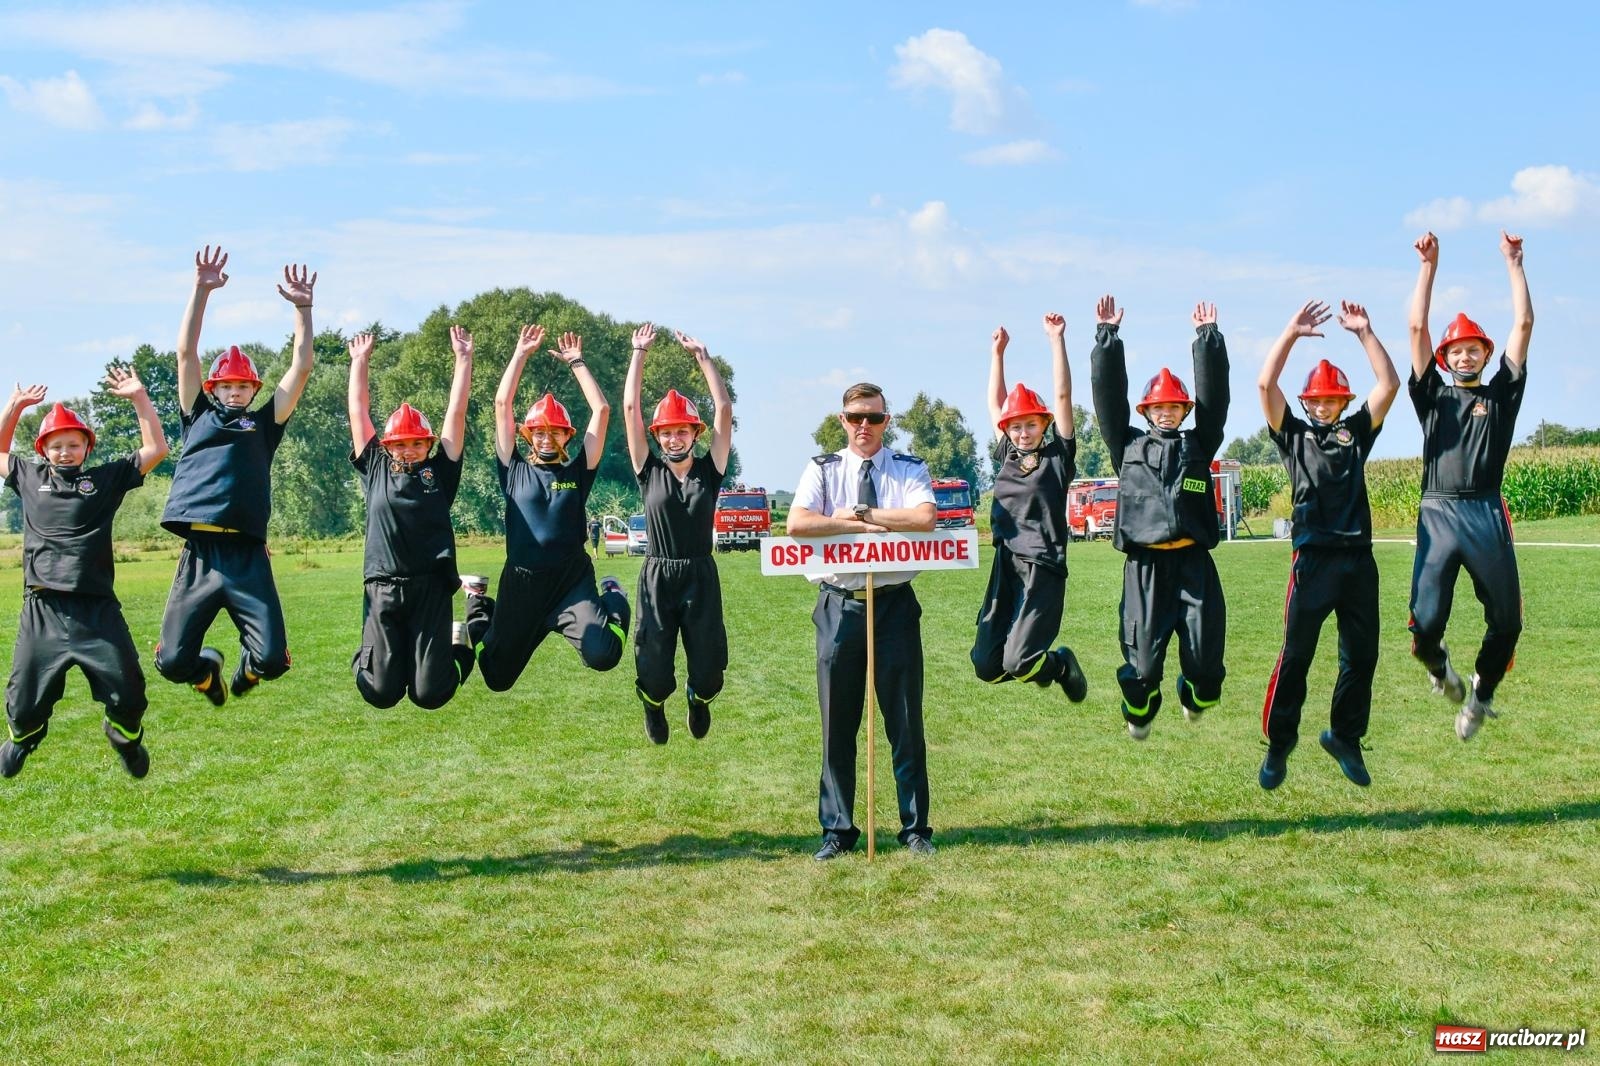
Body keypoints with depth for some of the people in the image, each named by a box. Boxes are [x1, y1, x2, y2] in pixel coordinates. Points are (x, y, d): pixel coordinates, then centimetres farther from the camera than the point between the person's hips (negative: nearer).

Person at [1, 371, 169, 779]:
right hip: (42, 607, 1)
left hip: (97, 607, -1)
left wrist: (138, 396, 7)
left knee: (127, 691, -4)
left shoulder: (107, 477, 11)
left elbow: (156, 449, 10)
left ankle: (125, 736, 29)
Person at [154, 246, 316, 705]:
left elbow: (301, 367, 13)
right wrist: (201, 289, 4)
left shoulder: (264, 424, 18)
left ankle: (245, 667, 29)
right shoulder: (199, 417, 18)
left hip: (248, 557, 0)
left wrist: (302, 308, 6)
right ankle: (208, 669, 33)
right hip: (199, 553, 0)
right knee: (173, 661, -6)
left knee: (272, 659, -10)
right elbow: (186, 353, 11)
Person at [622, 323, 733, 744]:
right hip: (657, 579, 0)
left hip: (701, 578, 0)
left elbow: (724, 409, -1)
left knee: (708, 671, 3)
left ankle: (699, 700, 40)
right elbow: (630, 409, 0)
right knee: (653, 673, -1)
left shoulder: (709, 470, 3)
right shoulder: (649, 471, 3)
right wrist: (639, 352, 1)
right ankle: (654, 705, 35)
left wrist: (701, 355, 0)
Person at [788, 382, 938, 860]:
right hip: (839, 604, 0)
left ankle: (915, 827, 15)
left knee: (906, 720, 4)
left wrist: (860, 513, -14)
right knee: (837, 724, 6)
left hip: (896, 604, 0)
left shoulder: (910, 470, 5)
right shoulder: (822, 470, 6)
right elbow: (798, 523, -13)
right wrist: (870, 526, -16)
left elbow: (925, 517, -16)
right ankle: (837, 830, 15)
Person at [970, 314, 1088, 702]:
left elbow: (1062, 396, -3)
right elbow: (995, 403, 23)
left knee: (1017, 663, -14)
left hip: (1043, 568, -5)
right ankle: (1040, 662, 29)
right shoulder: (1006, 456, 14)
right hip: (1005, 567, 5)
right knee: (986, 666, -2)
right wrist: (997, 351, 21)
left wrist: (1056, 340, -5)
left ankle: (1060, 664, 19)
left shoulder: (1057, 456, 2)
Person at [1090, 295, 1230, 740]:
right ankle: (1139, 710, 28)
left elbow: (1213, 394, 11)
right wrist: (1107, 336, 8)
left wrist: (1208, 336, 11)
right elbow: (1108, 395, 10)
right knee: (1143, 657, -3)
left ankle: (1196, 695, 32)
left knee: (1206, 655, -3)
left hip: (1194, 563, 1)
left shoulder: (1198, 446, 17)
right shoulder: (1129, 446, 15)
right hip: (1146, 566, -1)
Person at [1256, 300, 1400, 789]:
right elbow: (1265, 385, -2)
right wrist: (1291, 333, -6)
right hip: (1313, 559, -3)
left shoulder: (1357, 432, 15)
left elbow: (1389, 384, 6)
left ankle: (1345, 737, 22)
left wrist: (1364, 332, 0)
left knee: (1361, 656, 7)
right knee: (1295, 657, -4)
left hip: (1359, 559, 3)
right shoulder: (1294, 434, 10)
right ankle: (1278, 745, 5)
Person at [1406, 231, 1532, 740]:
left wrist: (1514, 263, 11)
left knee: (1506, 621, 2)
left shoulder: (1500, 394, 16)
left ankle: (1481, 694, 28)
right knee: (1425, 622, -11)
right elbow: (1417, 328, 9)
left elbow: (1523, 324, 12)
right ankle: (1438, 666, 24)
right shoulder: (1433, 395, 16)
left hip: (1487, 515, 1)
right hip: (1437, 516, -1)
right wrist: (1429, 265, 7)